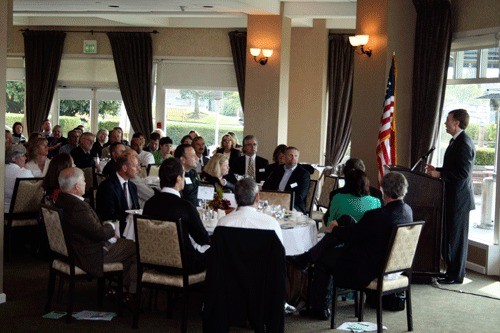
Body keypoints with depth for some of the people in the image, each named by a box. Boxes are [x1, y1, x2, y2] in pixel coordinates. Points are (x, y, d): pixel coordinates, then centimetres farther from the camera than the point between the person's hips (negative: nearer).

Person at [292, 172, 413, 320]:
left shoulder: (377, 215, -30)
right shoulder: (407, 211, -4)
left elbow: (350, 235, -15)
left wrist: (334, 228, 7)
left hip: (369, 271, -8)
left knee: (323, 257, 14)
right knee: (346, 220, 12)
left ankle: (318, 308, 29)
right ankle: (307, 258, 23)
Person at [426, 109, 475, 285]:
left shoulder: (464, 144, -19)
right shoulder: (456, 141, 14)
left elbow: (463, 173, -24)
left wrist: (440, 174, -19)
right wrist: (437, 170, 9)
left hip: (459, 198, -10)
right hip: (453, 197, 10)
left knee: (456, 237, -2)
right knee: (450, 236, 15)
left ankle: (456, 275, 7)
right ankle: (452, 270, 24)